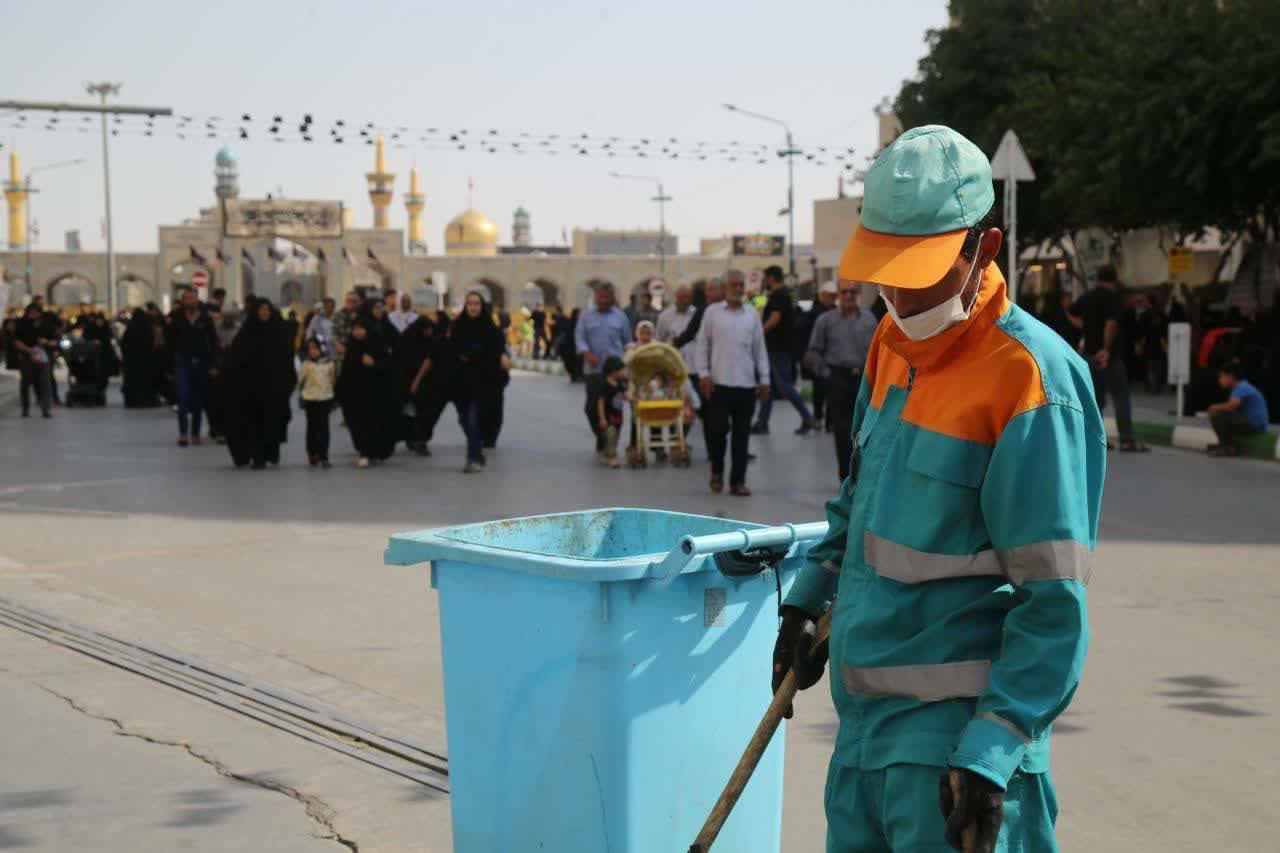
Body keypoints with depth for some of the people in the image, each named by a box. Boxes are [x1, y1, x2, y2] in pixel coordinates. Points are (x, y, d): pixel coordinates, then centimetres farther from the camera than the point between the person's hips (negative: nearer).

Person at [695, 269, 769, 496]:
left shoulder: (752, 315, 10)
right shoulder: (712, 312, 4)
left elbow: (760, 348, 12)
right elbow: (703, 344, 4)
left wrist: (764, 379, 8)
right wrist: (704, 373, -5)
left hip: (746, 383, 2)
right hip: (718, 382, -2)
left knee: (742, 434, 3)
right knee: (717, 429, -5)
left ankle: (737, 481, 9)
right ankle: (717, 471, 19)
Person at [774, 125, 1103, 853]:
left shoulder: (1033, 378, -17)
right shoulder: (893, 345, 8)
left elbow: (1055, 600, -19)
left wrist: (992, 750, -21)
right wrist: (810, 601, 18)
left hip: (955, 730, -8)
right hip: (865, 711, 8)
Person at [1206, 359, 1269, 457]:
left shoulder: (1242, 387, -16)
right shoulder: (1241, 387, 15)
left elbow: (1231, 406, -29)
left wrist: (1215, 407, -11)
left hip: (1254, 425, -10)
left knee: (1216, 415, -20)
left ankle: (1229, 448, -12)